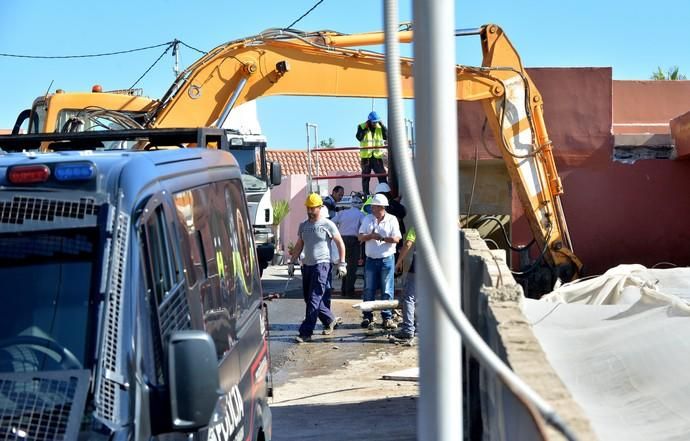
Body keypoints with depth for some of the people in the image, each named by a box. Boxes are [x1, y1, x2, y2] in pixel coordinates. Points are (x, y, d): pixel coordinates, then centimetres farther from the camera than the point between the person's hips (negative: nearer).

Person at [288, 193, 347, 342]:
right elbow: (299, 246, 20)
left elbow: (340, 244, -2)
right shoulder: (303, 226, 12)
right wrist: (291, 263, 15)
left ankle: (306, 332, -11)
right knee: (309, 299, 11)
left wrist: (342, 264, -7)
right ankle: (331, 320, 30)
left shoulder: (327, 225, -5)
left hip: (321, 265, -7)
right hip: (307, 265, 7)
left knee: (314, 300, -10)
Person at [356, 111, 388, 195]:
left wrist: (382, 126, -8)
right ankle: (366, 195, 8)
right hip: (366, 156, -2)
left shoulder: (380, 127, 9)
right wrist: (365, 128, -18)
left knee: (382, 175, -4)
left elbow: (386, 137, -2)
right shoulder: (362, 127, 0)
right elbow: (359, 137, -15)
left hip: (377, 156, 2)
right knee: (365, 177, 4)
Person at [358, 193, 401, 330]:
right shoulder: (367, 219, 8)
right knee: (369, 290, 4)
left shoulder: (392, 220, 0)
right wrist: (370, 236, -18)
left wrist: (382, 238, -24)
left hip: (387, 259, -2)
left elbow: (396, 239, -9)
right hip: (371, 260, 2)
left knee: (387, 290, 0)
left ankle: (387, 317, 7)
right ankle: (367, 317, 11)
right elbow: (360, 237, 3)